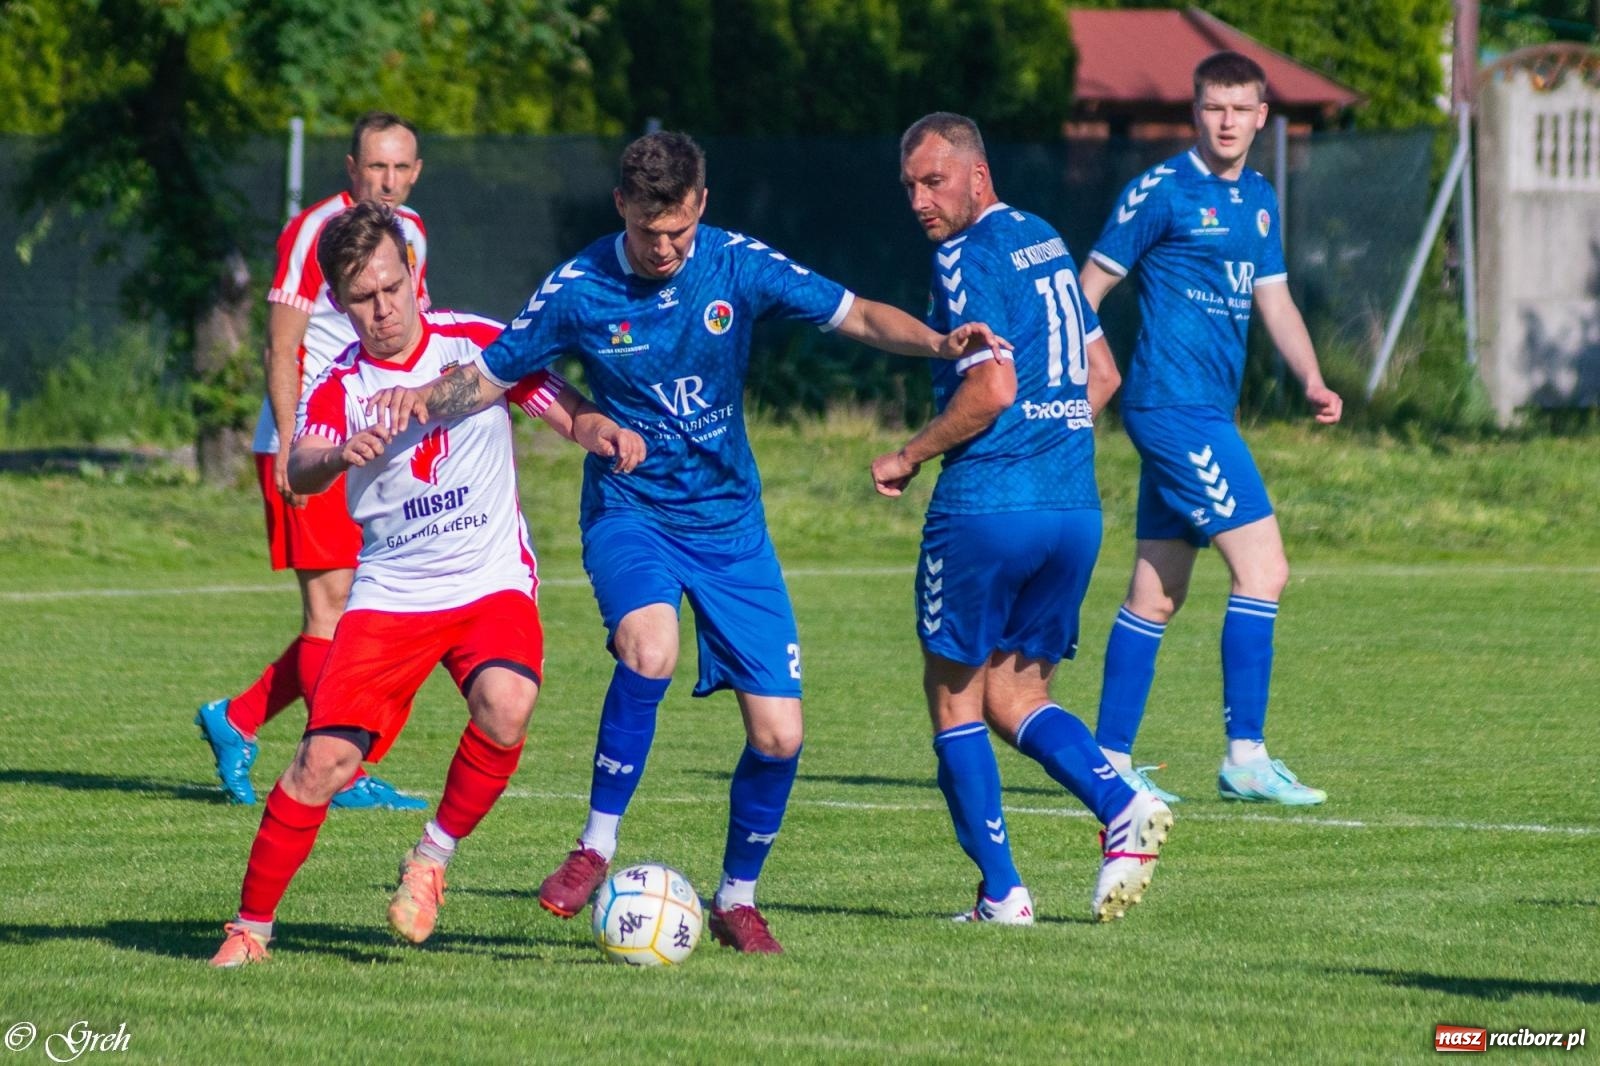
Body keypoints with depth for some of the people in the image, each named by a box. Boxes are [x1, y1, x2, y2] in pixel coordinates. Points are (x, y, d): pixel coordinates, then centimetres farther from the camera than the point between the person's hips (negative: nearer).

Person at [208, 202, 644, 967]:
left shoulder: (477, 344, -1)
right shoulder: (338, 386, -4)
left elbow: (572, 416, 0)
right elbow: (299, 473, -22)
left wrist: (606, 434, -24)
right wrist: (338, 455, -46)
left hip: (491, 584, 0)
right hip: (389, 593, 0)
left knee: (505, 703, -31)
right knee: (325, 758, -13)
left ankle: (432, 860, -8)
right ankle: (250, 926, 4)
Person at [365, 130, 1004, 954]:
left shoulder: (739, 267, -7)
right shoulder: (578, 290, -9)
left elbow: (854, 315, -5)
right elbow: (490, 376, -2)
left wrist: (940, 343, -23)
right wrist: (424, 399, -23)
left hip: (730, 522, 2)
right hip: (629, 509, -2)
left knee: (778, 734, -3)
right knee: (649, 648, -35)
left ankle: (736, 899, 20)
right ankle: (595, 848, -19)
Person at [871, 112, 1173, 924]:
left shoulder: (967, 257, -10)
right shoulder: (1046, 242, 16)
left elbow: (992, 388, -18)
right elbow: (1101, 374, 21)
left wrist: (909, 458, -7)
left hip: (987, 501, -8)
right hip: (1075, 506, 8)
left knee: (954, 697, 6)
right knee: (1014, 697, 14)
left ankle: (1001, 891, 3)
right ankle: (1122, 805, -10)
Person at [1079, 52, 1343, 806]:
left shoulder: (1258, 201, 16)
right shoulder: (1161, 191, -8)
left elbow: (1274, 303, 19)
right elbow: (1091, 286, -6)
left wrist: (1312, 381, 3)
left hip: (1206, 411, 8)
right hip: (1173, 400, -8)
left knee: (1156, 595, 10)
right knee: (1262, 568, -13)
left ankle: (1110, 761, 14)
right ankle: (1245, 757, -12)